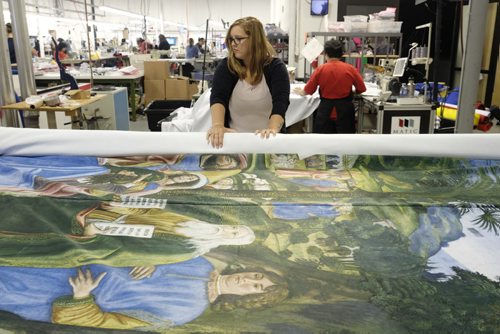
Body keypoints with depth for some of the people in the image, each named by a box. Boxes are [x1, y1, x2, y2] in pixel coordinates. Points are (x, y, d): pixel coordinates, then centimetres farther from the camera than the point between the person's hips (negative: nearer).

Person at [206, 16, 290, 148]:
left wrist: (272, 129, -36)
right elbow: (218, 97, -14)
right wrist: (218, 125, -34)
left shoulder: (276, 67, -4)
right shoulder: (226, 66, 0)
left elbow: (280, 103, -17)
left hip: (265, 139, 0)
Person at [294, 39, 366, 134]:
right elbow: (361, 89, 4)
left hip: (326, 110, 0)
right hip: (345, 110, 0)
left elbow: (308, 91, 4)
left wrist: (300, 92, 25)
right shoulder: (350, 69, -4)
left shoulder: (320, 69, -4)